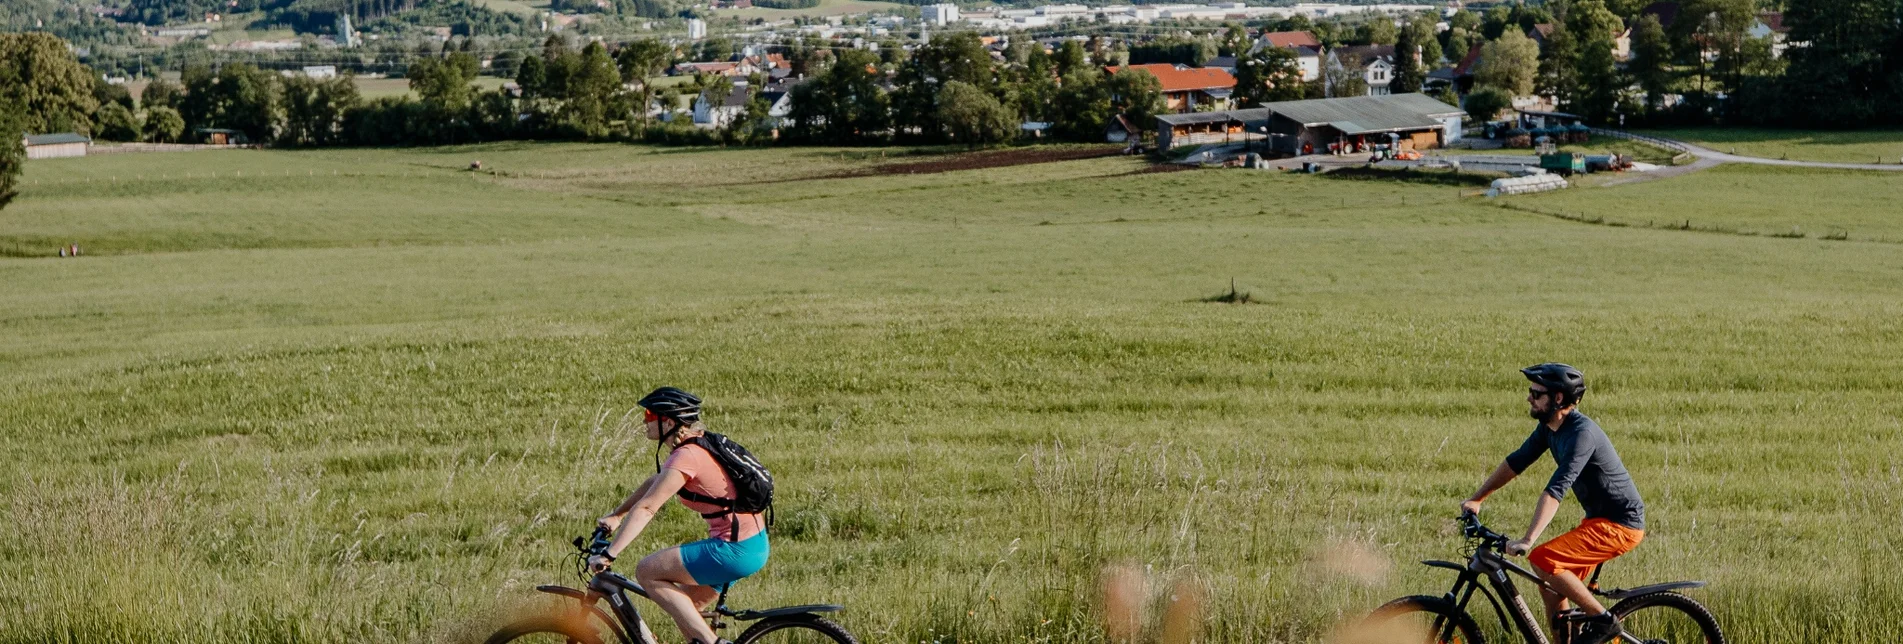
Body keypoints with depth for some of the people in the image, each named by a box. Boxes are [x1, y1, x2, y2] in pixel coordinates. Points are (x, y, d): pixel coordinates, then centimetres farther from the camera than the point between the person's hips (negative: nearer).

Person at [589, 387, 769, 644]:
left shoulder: (686, 457, -17)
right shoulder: (695, 447, 12)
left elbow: (646, 508, -21)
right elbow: (654, 483, 26)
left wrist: (608, 554, -22)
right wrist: (615, 515, 26)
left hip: (735, 550, -10)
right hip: (752, 545, 10)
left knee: (646, 572, -4)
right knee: (684, 608, 19)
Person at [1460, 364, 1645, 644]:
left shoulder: (1581, 433, -25)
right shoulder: (1549, 427, 3)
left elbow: (1556, 490, -33)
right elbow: (1516, 462, 14)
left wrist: (1526, 541, -39)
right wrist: (1476, 499, 13)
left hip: (1621, 525, -10)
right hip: (1598, 519, 10)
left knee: (1543, 560, -21)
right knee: (1551, 583, 7)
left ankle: (1602, 620, -9)